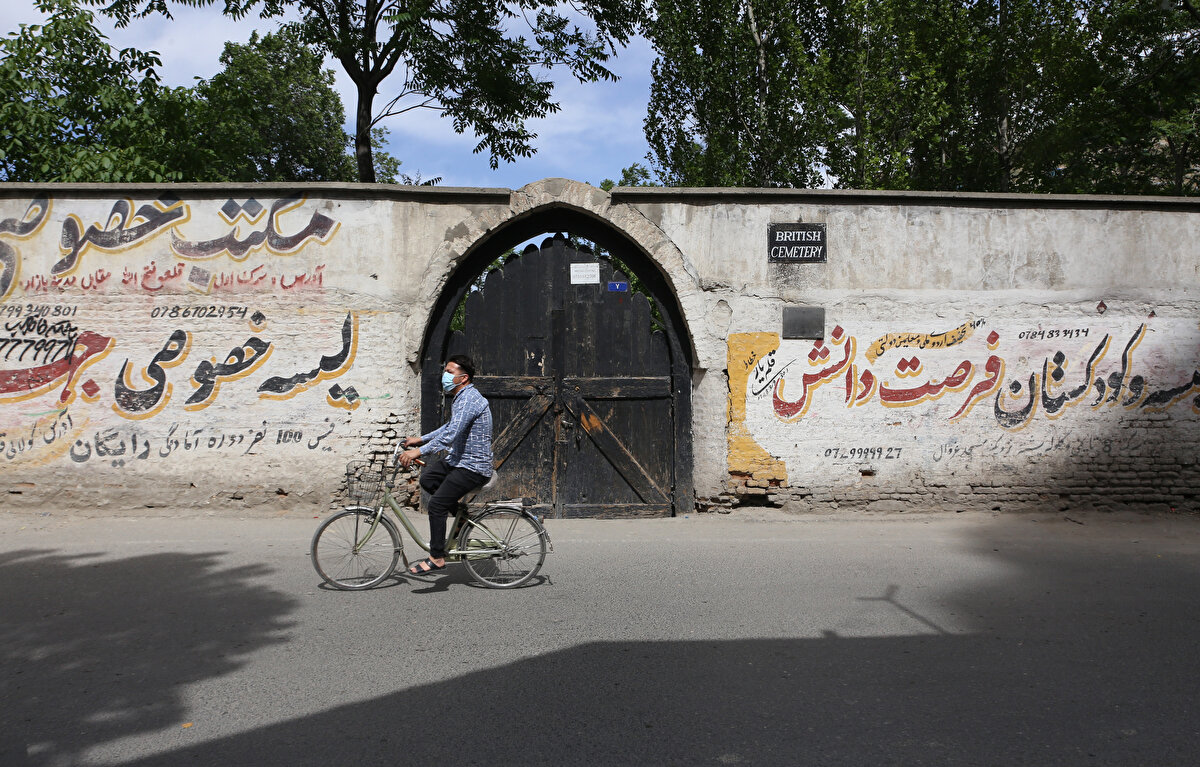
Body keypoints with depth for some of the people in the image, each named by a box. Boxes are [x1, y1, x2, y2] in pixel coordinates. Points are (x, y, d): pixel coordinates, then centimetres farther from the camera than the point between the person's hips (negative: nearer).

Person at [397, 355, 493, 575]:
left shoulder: (469, 399, -21)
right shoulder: (461, 397, 13)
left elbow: (451, 433, -33)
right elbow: (449, 427, 28)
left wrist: (419, 451, -39)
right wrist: (421, 439, 22)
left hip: (473, 467, -11)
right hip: (458, 460, 11)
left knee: (436, 504, -14)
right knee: (427, 478, 12)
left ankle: (437, 558, -6)